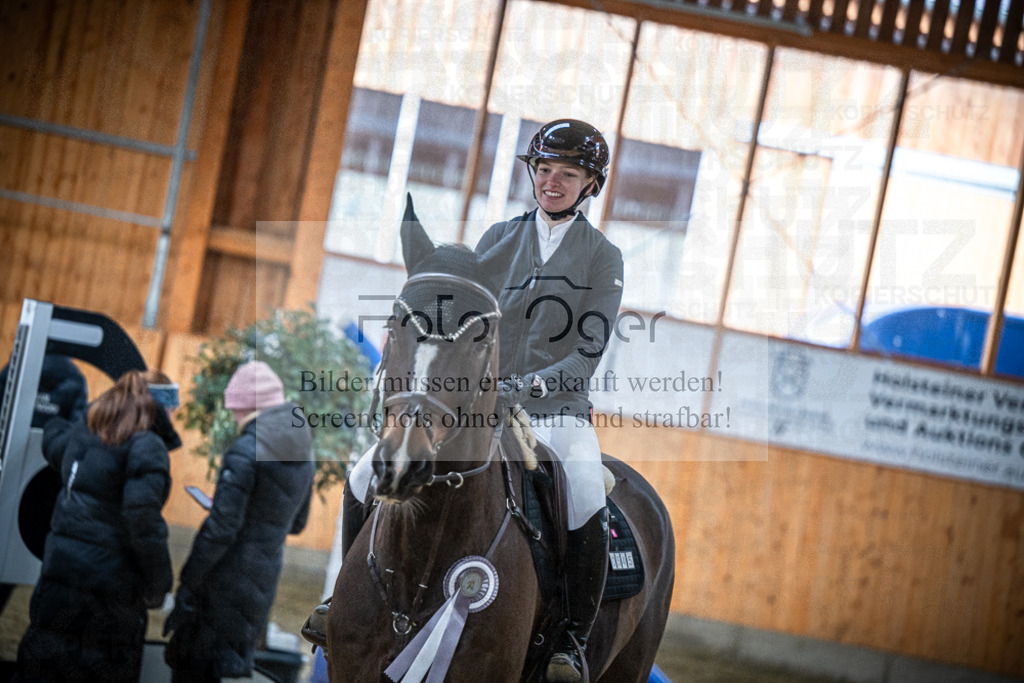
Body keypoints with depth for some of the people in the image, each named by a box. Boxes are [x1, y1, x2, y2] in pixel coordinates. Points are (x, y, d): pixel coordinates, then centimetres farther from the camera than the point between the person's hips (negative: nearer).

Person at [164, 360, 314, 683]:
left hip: (229, 579, -8)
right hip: (267, 572, 8)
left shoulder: (245, 452, -17)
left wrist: (188, 583, -14)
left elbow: (221, 529, -20)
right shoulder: (302, 451, 7)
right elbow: (297, 522, 18)